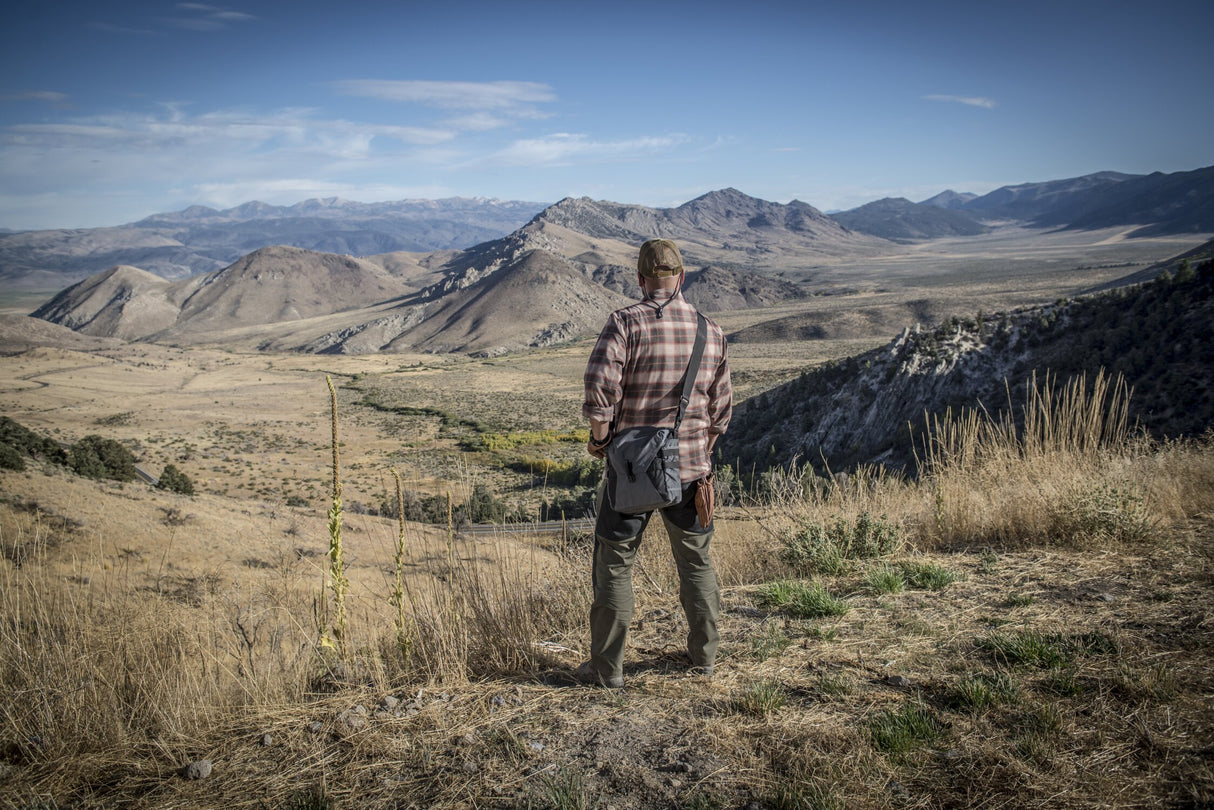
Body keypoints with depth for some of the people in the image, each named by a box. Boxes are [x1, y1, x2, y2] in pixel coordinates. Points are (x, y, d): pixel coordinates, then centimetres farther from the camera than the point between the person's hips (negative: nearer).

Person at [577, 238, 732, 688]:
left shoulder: (625, 323, -11)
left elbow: (599, 388, -23)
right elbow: (721, 408, 7)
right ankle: (704, 655, 30)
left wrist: (598, 438, -7)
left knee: (614, 566, 8)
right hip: (691, 467, 4)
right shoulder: (710, 331, 3)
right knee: (696, 562, 19)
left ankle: (607, 668, 14)